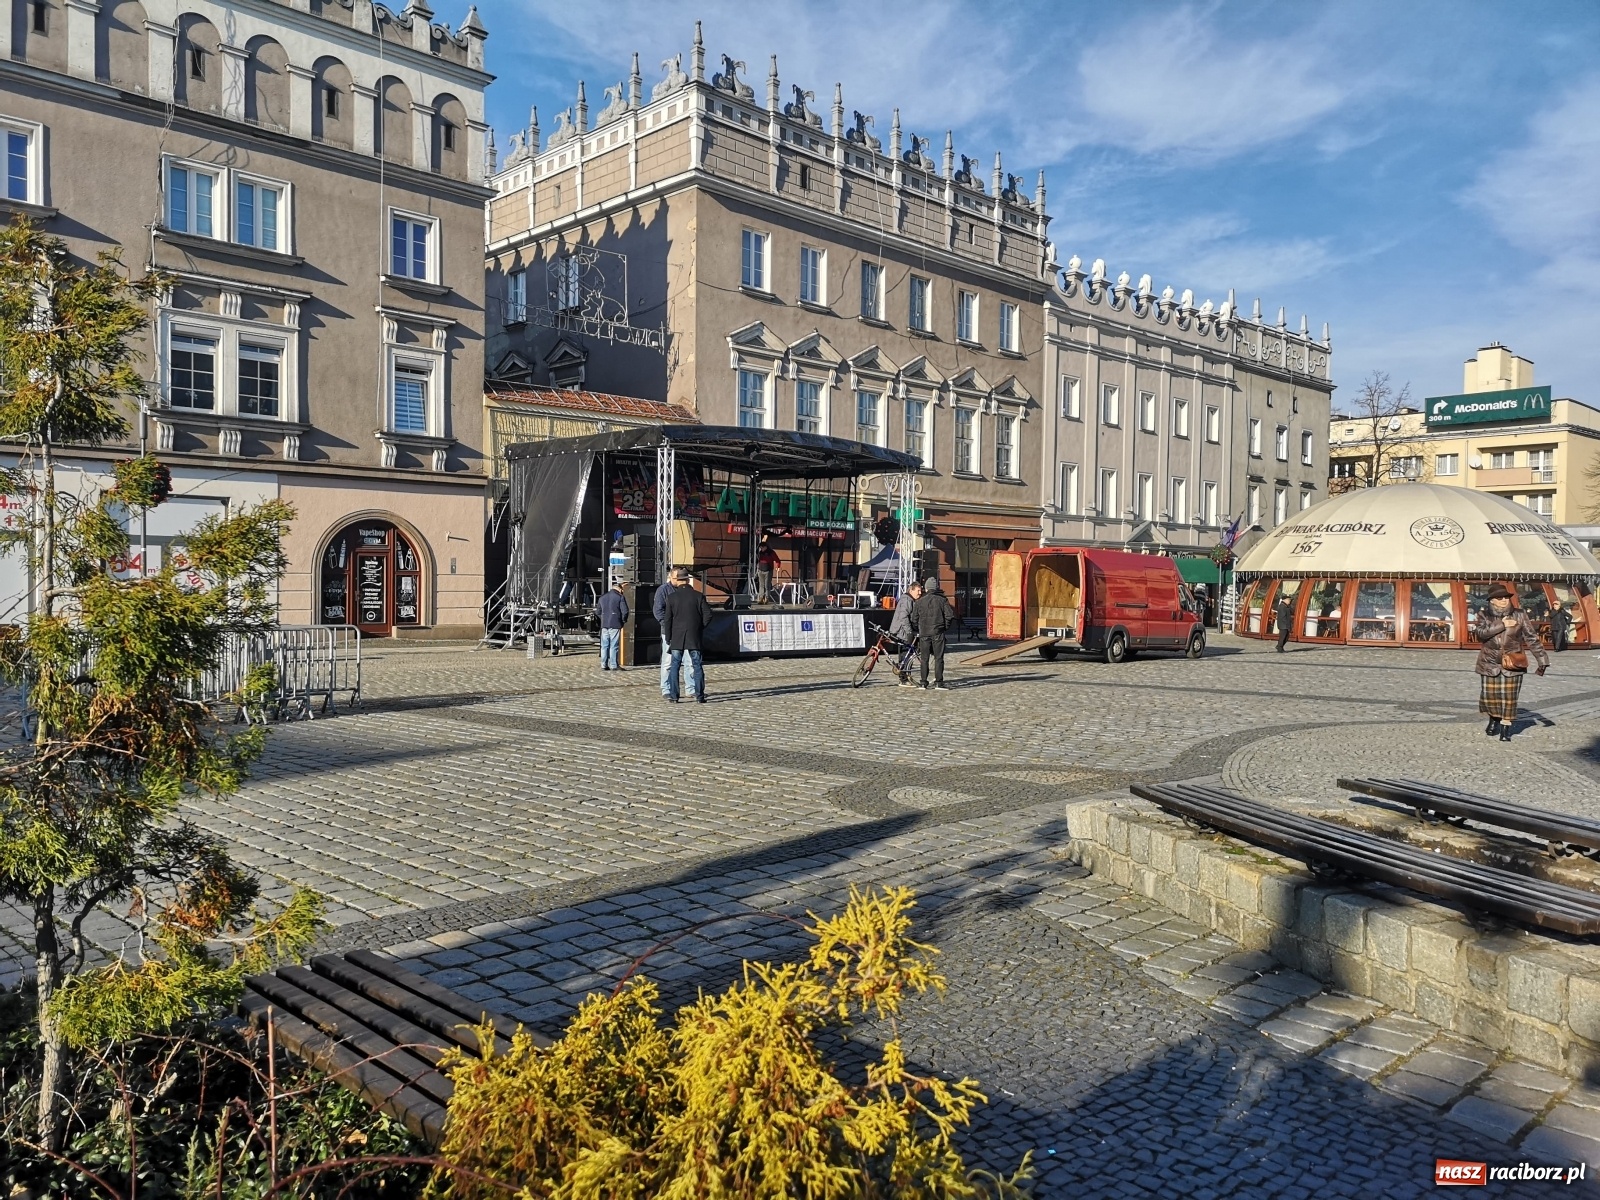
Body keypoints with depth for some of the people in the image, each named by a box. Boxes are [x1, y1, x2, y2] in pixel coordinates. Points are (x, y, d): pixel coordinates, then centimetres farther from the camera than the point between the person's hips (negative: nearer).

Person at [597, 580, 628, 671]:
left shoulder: (603, 597, 14)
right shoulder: (620, 597, -5)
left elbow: (598, 611, 17)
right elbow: (625, 611, -11)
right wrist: (623, 620, 5)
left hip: (604, 625, 5)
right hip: (615, 625, -5)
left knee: (604, 645, 8)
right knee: (614, 645, -2)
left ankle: (604, 665, 9)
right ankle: (614, 665, -2)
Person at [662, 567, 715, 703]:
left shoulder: (671, 597, -3)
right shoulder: (698, 596, -2)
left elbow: (668, 619, -1)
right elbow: (708, 614, -4)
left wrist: (668, 639, 6)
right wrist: (700, 628, 9)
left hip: (676, 637, 0)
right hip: (694, 636, 0)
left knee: (675, 666, 7)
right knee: (697, 666, 5)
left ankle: (673, 696, 5)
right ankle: (699, 696, 3)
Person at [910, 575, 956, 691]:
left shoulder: (919, 602, 4)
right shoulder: (942, 600, 0)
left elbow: (914, 619, 5)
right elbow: (950, 615, -6)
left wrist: (916, 631, 20)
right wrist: (945, 626, 9)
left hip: (924, 634, 2)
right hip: (938, 633, -1)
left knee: (924, 659, 8)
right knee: (938, 658, 0)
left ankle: (924, 683, 9)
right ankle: (938, 683, -5)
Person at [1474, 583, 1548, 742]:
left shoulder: (1518, 617, 1)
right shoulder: (1484, 615, 2)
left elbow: (1532, 638, 0)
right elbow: (1480, 633, -15)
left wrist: (1542, 661, -5)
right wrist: (1502, 625, -19)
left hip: (1512, 664, 0)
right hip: (1490, 663, 0)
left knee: (1509, 697, -2)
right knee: (1489, 695, 4)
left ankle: (1505, 729, 7)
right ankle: (1493, 720, 31)